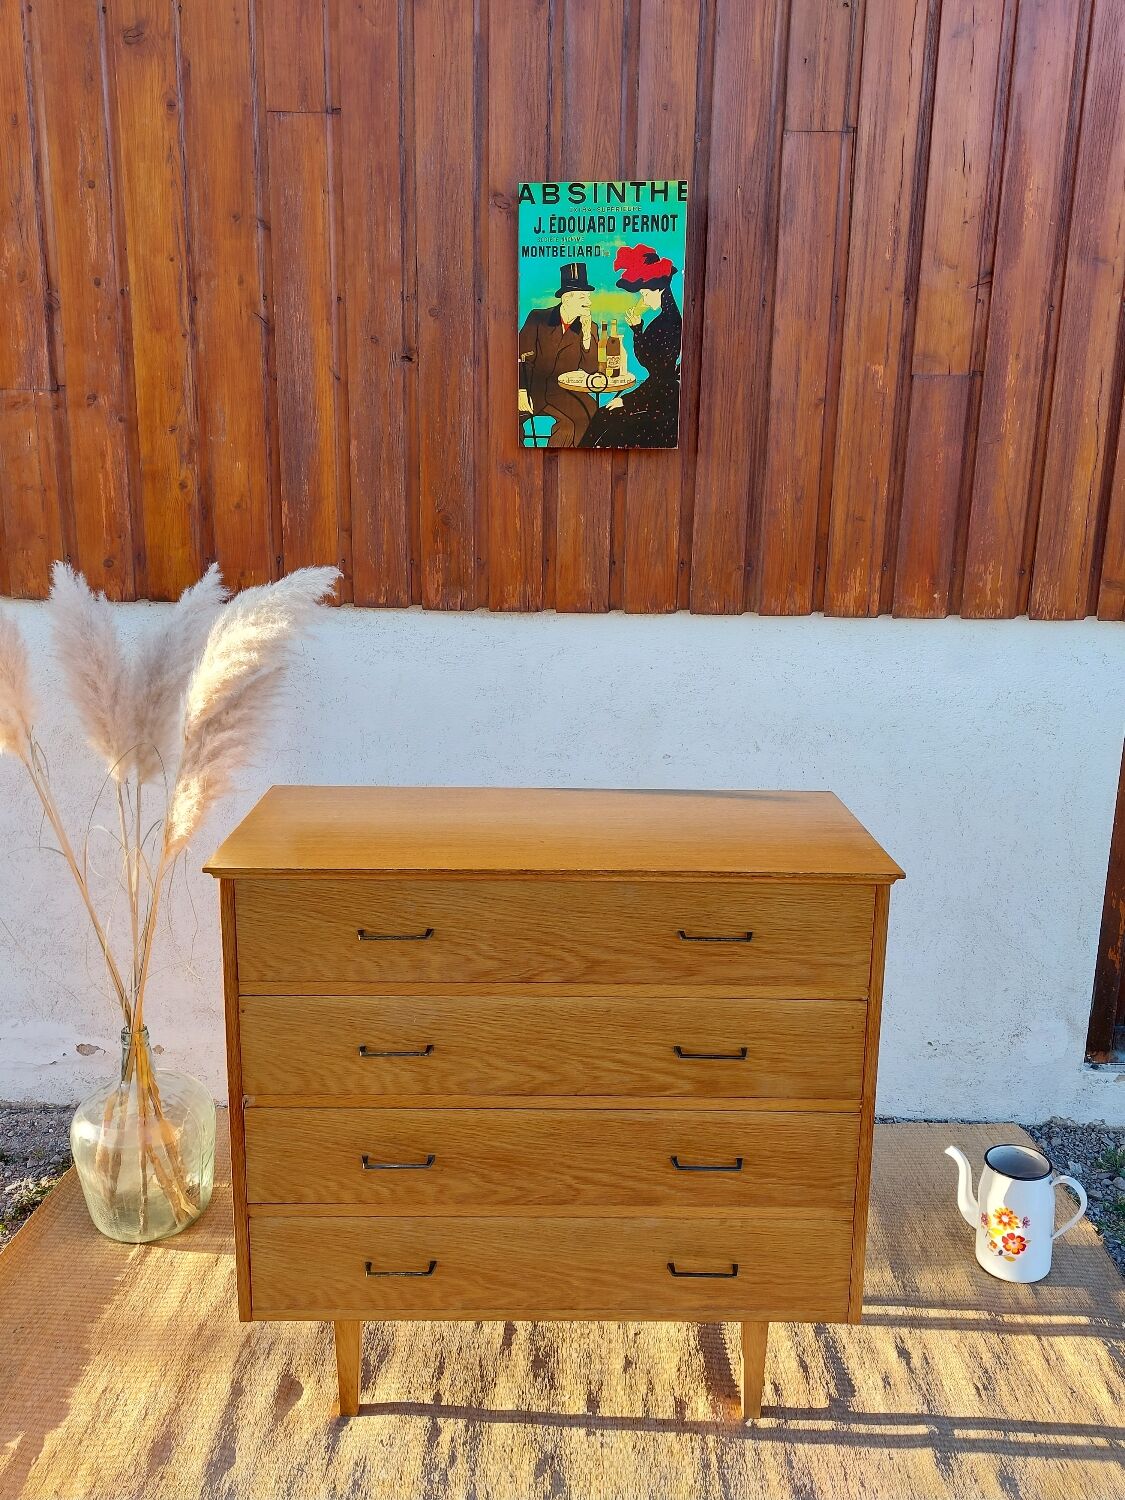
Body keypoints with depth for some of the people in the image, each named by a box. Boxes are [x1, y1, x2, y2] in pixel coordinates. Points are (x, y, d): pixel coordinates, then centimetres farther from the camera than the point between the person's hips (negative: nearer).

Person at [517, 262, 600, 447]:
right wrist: (521, 391, -17)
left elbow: (590, 370, -2)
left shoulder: (589, 328, 7)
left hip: (565, 393, 2)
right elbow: (521, 357, -2)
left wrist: (586, 332, -12)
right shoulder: (537, 318, 3)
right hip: (533, 389, -2)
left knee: (589, 412, -28)